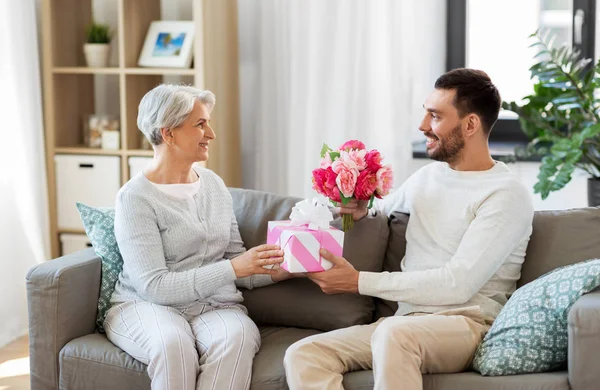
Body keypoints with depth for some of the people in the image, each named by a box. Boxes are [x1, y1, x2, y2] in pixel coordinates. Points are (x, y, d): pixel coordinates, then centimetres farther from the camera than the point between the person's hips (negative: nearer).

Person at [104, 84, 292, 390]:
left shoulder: (213, 184, 11)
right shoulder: (135, 197, -8)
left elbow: (235, 258, 13)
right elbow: (154, 286, -16)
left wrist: (282, 269, -7)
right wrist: (234, 268, -23)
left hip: (214, 305, 4)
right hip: (146, 306, -4)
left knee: (236, 338, -31)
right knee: (173, 344, -38)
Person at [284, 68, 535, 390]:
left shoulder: (507, 195, -6)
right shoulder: (426, 176, 17)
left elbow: (458, 284, -16)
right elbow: (387, 205, 39)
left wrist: (360, 282, -15)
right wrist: (362, 209, 12)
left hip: (468, 324, -7)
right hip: (406, 322, 7)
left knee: (394, 332, -40)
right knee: (301, 354, -18)